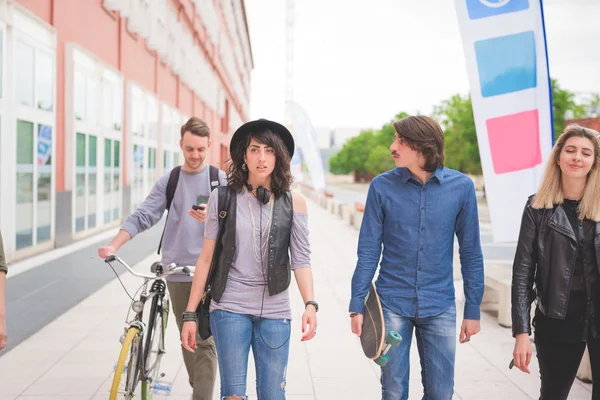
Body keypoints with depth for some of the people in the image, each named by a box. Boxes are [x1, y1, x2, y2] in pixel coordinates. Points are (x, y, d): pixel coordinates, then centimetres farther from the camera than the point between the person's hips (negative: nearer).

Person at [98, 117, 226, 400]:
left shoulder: (221, 180, 3)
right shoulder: (169, 181, 8)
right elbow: (142, 217, 0)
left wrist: (212, 218, -24)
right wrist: (113, 246, -13)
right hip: (177, 272, 3)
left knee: (205, 341, -8)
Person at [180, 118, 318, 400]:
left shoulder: (293, 202, 1)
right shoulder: (222, 198, -1)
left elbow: (300, 260, 0)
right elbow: (206, 258, 2)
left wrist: (310, 304, -15)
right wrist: (190, 314, 1)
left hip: (274, 313, 1)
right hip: (229, 308, -1)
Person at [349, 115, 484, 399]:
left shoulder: (461, 187, -4)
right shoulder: (382, 186, -5)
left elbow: (471, 253, 2)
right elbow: (368, 252, -2)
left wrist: (473, 309, 2)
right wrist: (357, 305, -5)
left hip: (439, 307, 1)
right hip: (392, 305, 0)